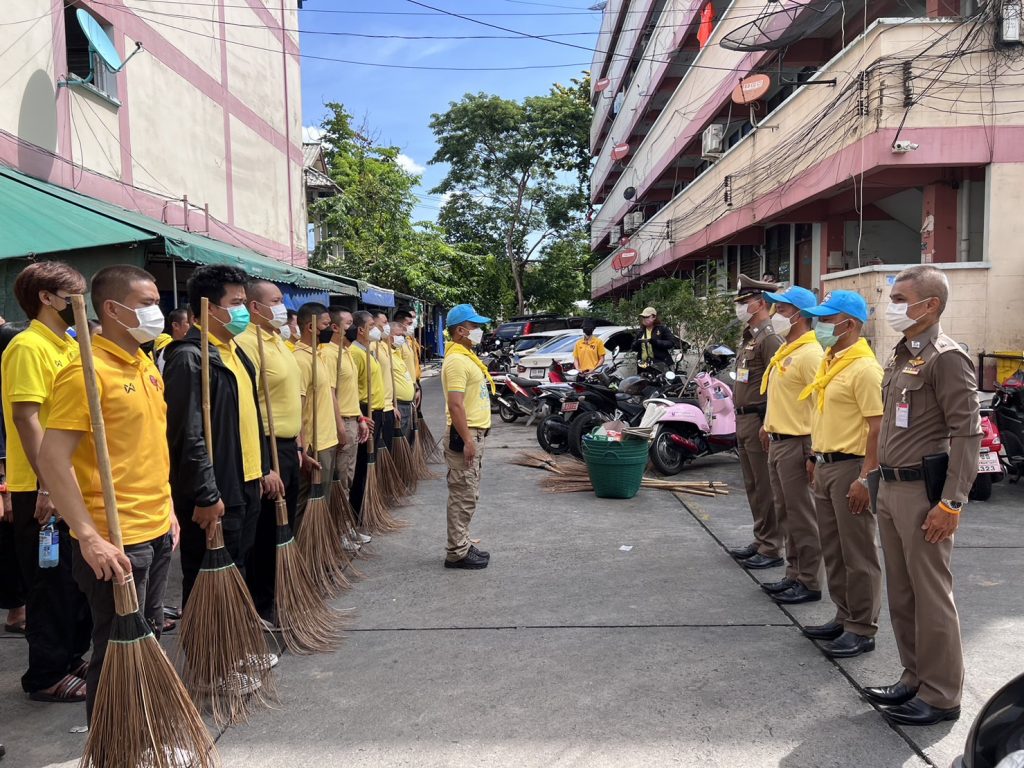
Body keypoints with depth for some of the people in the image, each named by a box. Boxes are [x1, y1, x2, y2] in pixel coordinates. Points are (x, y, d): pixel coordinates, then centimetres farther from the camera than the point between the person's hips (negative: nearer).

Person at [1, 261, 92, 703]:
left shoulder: (70, 347, 12)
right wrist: (47, 485, -24)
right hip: (42, 491, -8)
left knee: (79, 579, 16)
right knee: (52, 583, 3)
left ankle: (71, 659, 31)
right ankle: (47, 677, 17)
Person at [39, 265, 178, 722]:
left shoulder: (147, 366, 10)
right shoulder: (87, 369, -16)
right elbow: (52, 459, -21)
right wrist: (89, 538, -23)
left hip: (156, 531, 8)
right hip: (114, 540, -8)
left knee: (147, 639, 19)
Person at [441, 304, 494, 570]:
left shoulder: (466, 356, 15)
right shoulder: (456, 360, -18)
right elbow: (455, 404, -25)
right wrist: (467, 441, -25)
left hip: (474, 433, 10)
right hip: (464, 436, -10)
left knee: (468, 495, 16)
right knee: (463, 496, -4)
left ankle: (462, 545, 25)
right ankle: (457, 553, 4)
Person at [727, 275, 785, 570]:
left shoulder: (769, 338, -14)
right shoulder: (749, 338, 17)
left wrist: (767, 424, -23)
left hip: (761, 422, -10)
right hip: (744, 421, 10)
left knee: (766, 488, -3)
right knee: (753, 487, 16)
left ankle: (772, 549, 5)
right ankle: (760, 540, 27)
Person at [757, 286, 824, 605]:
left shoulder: (809, 354, -17)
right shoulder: (785, 351, 14)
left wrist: (815, 454, -22)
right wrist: (768, 426, 20)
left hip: (796, 444, -10)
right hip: (778, 442, 10)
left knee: (803, 518, 0)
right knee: (786, 515, 16)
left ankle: (810, 583, 11)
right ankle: (794, 575, 27)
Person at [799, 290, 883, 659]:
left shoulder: (864, 368, -16)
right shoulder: (828, 361, 13)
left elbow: (877, 428, -20)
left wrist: (866, 479, -23)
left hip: (850, 467, -9)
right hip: (825, 466, 10)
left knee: (858, 554, 1)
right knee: (832, 550, 17)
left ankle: (862, 630, 13)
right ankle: (844, 617, 30)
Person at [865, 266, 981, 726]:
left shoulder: (945, 357, -13)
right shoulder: (901, 355, 15)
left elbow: (967, 433, -18)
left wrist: (951, 503, -21)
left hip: (924, 491, -9)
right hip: (891, 487, 9)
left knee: (931, 596, 1)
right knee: (901, 594, 16)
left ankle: (941, 696, 14)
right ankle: (914, 679, 30)